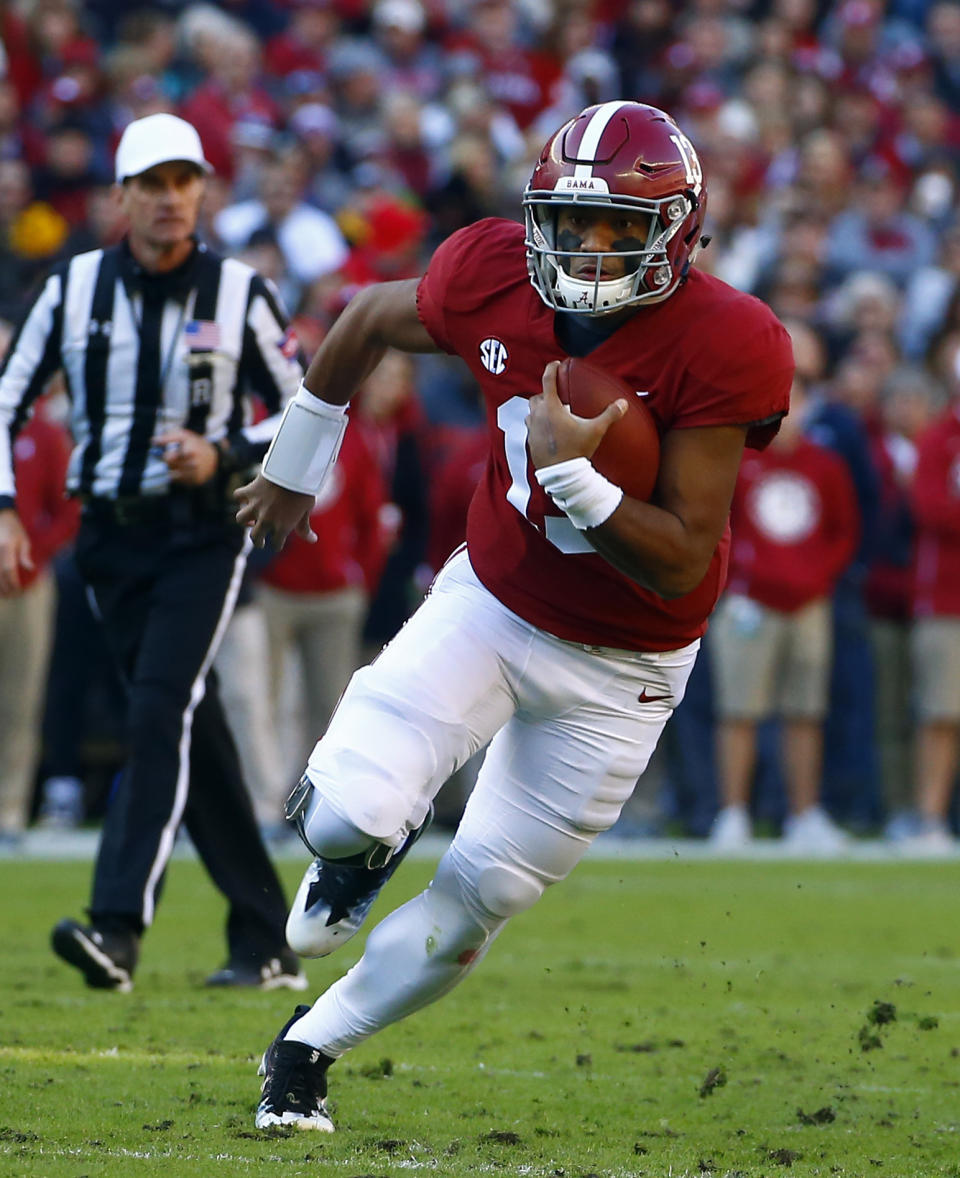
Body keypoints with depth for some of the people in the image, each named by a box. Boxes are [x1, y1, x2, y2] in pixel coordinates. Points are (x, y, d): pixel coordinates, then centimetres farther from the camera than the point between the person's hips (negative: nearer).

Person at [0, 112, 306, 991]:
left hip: (203, 532, -4)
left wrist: (224, 457, -15)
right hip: (110, 538, 4)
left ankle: (118, 927, -28)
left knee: (161, 711, -20)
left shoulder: (240, 295, -3)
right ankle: (267, 942, 15)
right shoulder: (74, 289, 3)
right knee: (193, 731, 7)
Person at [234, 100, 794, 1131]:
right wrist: (296, 465, 20)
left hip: (618, 670, -1)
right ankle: (352, 833, 20)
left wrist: (572, 475, -37)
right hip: (490, 605, 1)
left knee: (478, 899, 5)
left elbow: (682, 566, -23)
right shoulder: (494, 281, -16)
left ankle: (312, 1043, 29)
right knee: (347, 814, -19)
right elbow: (369, 319, 8)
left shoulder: (721, 346, -26)